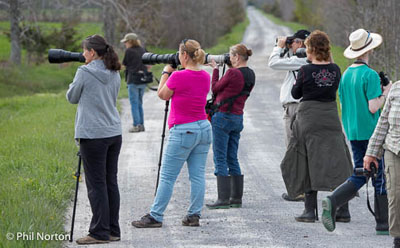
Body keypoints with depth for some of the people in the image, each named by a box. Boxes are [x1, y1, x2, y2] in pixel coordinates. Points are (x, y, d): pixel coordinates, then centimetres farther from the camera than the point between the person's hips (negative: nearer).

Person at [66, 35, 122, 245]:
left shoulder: (84, 73, -10)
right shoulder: (114, 74, 9)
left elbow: (72, 98, 1)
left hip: (93, 135, -7)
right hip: (114, 133, 7)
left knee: (96, 185, -4)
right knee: (111, 182, 11)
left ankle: (100, 232, -3)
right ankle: (113, 230, 14)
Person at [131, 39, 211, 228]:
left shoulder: (178, 76, -16)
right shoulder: (205, 76, 4)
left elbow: (162, 95, -2)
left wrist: (166, 73, 9)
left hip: (183, 131, -7)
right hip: (204, 128, 7)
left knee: (167, 177, 0)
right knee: (197, 175, 8)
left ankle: (155, 217, 3)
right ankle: (194, 215, 9)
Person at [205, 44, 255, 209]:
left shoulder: (233, 73, -16)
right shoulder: (250, 75, 9)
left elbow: (215, 89, -3)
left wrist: (215, 70, 7)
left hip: (223, 117, -8)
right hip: (238, 118, 8)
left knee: (220, 159, -5)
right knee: (232, 159, 14)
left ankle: (223, 199, -8)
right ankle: (236, 198, 15)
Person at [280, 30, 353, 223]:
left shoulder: (306, 70, -11)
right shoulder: (335, 69, 0)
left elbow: (295, 93, -1)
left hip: (309, 118, -3)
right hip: (331, 116, 4)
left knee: (310, 163, 3)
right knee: (335, 162, 7)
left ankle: (310, 210, 2)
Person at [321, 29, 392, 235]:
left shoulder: (346, 74, 9)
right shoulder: (370, 75, -15)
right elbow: (373, 107, -18)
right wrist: (384, 94, -3)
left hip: (353, 132, 7)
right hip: (371, 132, -7)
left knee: (359, 177, 12)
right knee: (380, 178, 2)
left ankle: (332, 202, -10)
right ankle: (383, 223, 6)